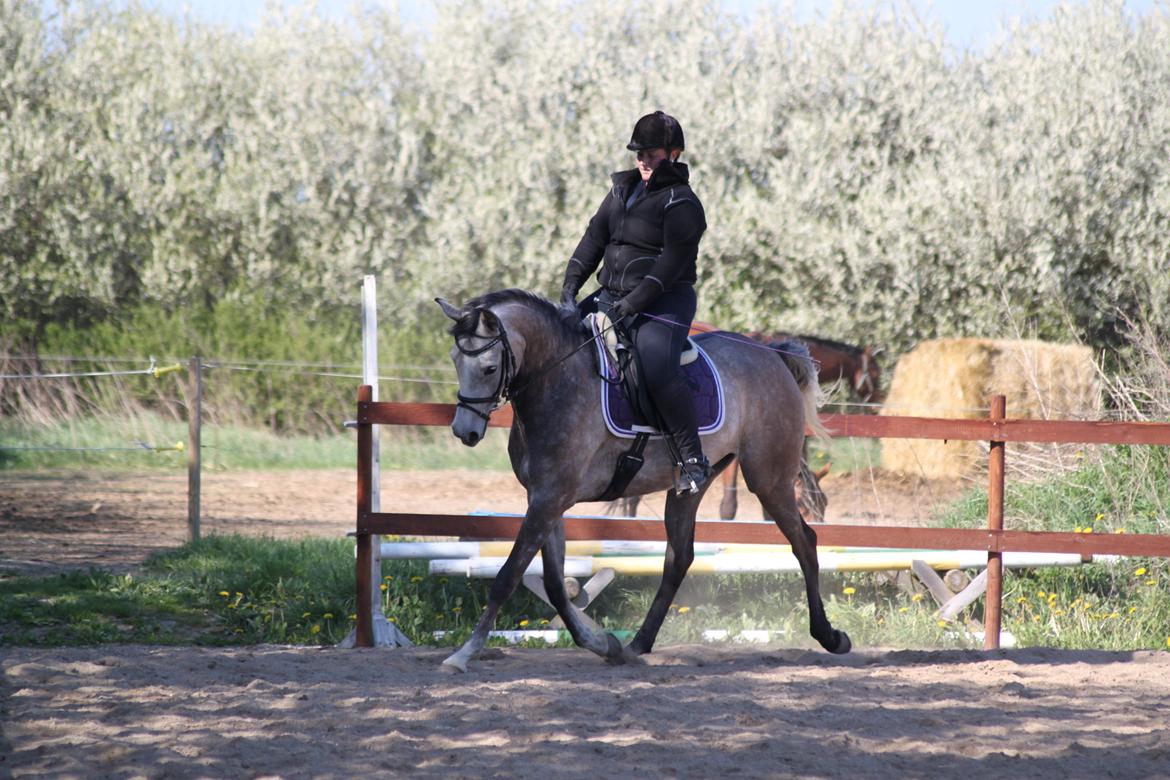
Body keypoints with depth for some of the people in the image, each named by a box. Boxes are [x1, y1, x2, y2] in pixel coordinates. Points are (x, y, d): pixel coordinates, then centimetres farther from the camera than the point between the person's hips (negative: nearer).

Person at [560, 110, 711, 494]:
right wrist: (571, 285, 0)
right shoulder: (623, 189, 15)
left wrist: (636, 301, -25)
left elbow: (673, 261, -18)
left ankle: (693, 458, -23)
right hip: (612, 297, 9)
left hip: (663, 304, -9)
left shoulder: (681, 203, -9)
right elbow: (594, 239, 12)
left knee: (657, 370, -29)